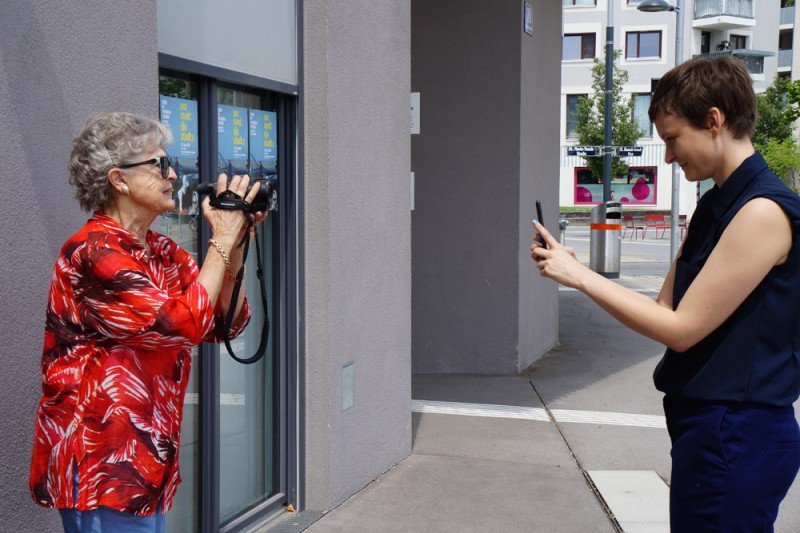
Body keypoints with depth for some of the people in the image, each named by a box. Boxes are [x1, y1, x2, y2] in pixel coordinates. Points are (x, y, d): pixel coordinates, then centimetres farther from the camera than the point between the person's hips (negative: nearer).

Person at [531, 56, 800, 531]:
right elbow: (665, 308, 11)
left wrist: (579, 276, -13)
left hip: (736, 436, -9)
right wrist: (574, 271, 0)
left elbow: (681, 328, -18)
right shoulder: (713, 207, 11)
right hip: (710, 428, 9)